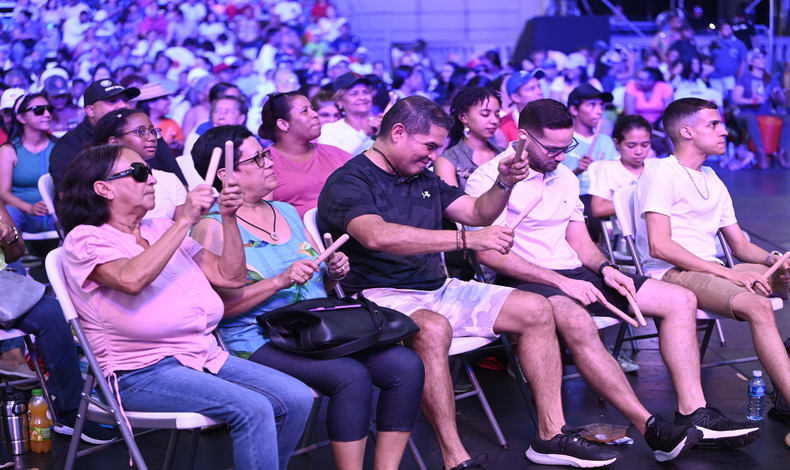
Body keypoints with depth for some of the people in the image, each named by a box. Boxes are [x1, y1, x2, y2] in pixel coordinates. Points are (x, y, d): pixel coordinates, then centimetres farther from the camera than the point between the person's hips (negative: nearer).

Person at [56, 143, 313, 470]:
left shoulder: (161, 229, 17)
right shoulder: (85, 239, -3)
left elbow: (231, 276, 15)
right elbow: (131, 278, -25)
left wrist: (229, 218, 2)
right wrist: (186, 221, -21)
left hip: (207, 357, 7)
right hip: (143, 374, -7)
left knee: (297, 399, -12)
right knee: (252, 408, -28)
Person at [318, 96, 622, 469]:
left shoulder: (424, 179, 17)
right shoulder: (348, 182, -11)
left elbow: (478, 213, 21)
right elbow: (377, 236, -30)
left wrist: (504, 183, -1)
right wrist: (467, 239, -32)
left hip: (438, 290, 9)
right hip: (381, 296, -9)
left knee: (536, 310, -1)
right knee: (433, 328, -41)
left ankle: (551, 435, 2)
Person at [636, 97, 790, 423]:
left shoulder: (713, 182, 23)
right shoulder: (662, 175, -3)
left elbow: (740, 245, 22)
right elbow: (660, 246, -15)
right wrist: (728, 274, -18)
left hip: (712, 271, 8)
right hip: (670, 274, -8)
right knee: (757, 305, -31)